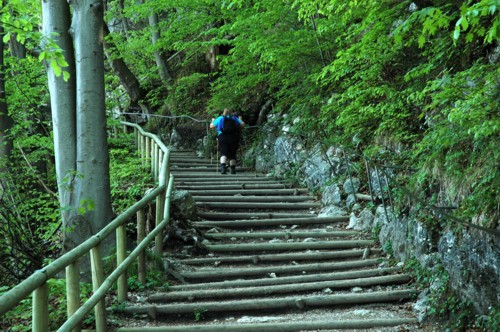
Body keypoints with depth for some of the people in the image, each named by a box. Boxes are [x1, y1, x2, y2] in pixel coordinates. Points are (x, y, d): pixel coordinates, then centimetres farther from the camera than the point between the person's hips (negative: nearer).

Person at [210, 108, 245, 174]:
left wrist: (213, 121, 34)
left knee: (223, 153, -8)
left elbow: (211, 126, 12)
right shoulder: (234, 118, 16)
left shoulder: (220, 118, 12)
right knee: (232, 154, 11)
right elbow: (242, 124, 13)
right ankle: (233, 170, 14)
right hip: (234, 137, 2)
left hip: (223, 137, -2)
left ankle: (223, 167, -30)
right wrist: (240, 119, 35)